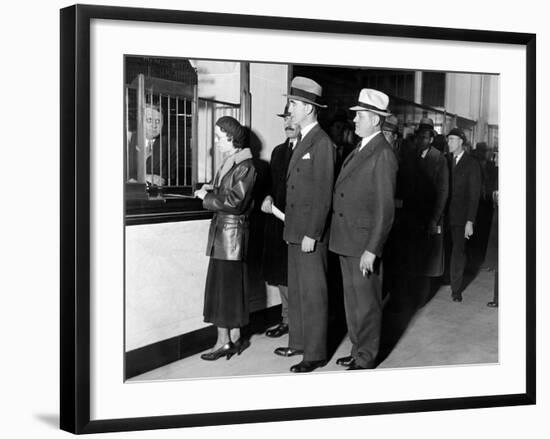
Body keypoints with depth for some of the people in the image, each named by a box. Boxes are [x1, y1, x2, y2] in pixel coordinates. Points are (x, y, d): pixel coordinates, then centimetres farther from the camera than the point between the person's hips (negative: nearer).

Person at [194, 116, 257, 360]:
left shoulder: (245, 165, -13)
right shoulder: (229, 162, 14)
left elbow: (234, 201, -19)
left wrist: (207, 197, -10)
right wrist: (208, 193, 0)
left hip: (232, 231, -9)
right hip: (222, 230, 9)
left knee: (224, 286, -5)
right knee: (230, 286, 11)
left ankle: (225, 341, 1)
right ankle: (234, 338, 18)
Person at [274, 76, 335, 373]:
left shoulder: (322, 143, -15)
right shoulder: (303, 141, 14)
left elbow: (323, 194, -18)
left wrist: (311, 234, -19)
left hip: (311, 233, -9)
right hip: (296, 230, 9)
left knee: (313, 294, -1)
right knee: (296, 291, 17)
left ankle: (315, 353, 8)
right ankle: (298, 342, 28)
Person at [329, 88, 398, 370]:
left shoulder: (383, 155, -14)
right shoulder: (360, 149, 14)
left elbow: (385, 208, -17)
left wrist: (372, 250, -20)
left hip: (364, 243, -9)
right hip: (347, 240, 9)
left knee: (366, 303, 3)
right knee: (352, 301, 18)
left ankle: (366, 360, 15)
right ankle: (358, 350, 31)